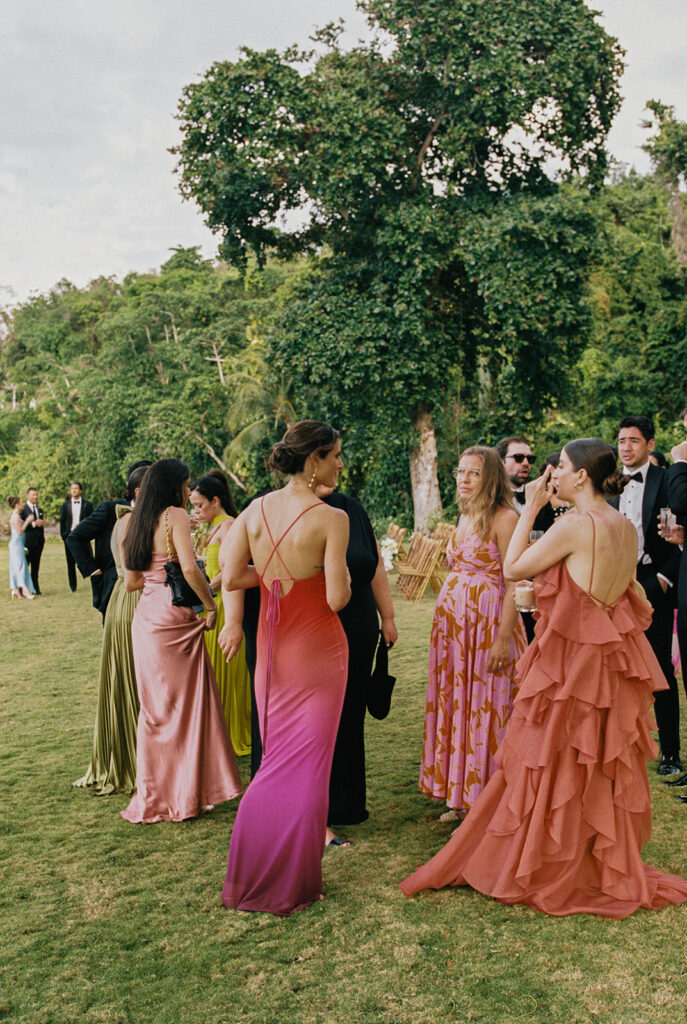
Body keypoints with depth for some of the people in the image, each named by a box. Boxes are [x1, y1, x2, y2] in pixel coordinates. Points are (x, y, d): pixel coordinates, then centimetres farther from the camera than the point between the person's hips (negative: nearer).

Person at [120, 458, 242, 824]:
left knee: (156, 705, 15)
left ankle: (154, 793, 24)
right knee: (186, 704, 2)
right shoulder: (175, 515, -9)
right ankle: (184, 793, 9)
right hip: (174, 616, -8)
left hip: (146, 615, 8)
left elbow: (131, 581, 16)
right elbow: (189, 568, -21)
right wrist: (211, 605, -10)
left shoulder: (137, 522, 13)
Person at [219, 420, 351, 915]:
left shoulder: (255, 510, -1)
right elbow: (337, 598, -18)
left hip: (272, 646, 5)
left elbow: (231, 578, -4)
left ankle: (251, 876, 26)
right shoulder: (331, 518, -17)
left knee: (276, 757, 18)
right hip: (317, 648, -5)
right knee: (309, 760, 7)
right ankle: (293, 882, 16)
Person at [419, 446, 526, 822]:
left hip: (488, 622, -8)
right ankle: (462, 796, 24)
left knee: (485, 709, 0)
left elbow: (514, 584, -16)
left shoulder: (504, 518, -11)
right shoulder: (465, 519, 14)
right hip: (452, 622, 8)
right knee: (455, 706, 12)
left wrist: (503, 638, -20)